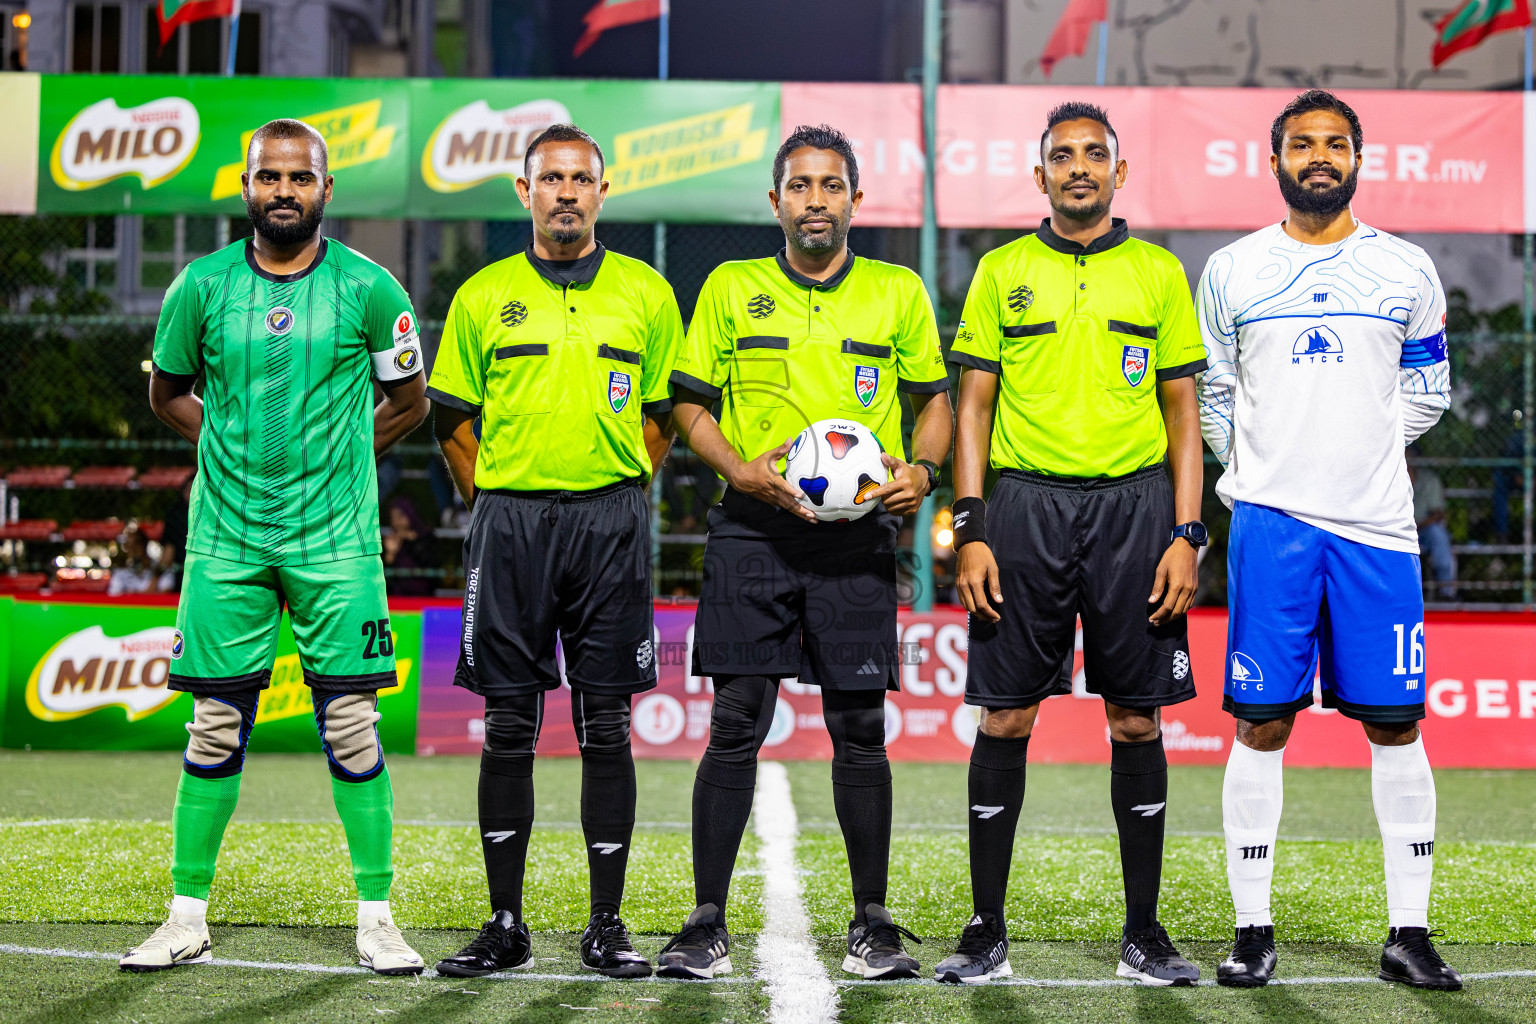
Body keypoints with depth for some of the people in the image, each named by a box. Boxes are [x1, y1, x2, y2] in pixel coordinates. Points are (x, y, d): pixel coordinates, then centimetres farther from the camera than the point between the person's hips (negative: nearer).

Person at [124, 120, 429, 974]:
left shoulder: (368, 287, -1)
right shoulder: (203, 285, 3)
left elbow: (410, 401, 11)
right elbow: (168, 392, 17)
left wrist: (335, 457, 7)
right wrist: (234, 448, 8)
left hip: (336, 537, -1)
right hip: (226, 534, 1)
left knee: (352, 724, -3)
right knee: (217, 726, 4)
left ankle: (377, 920, 6)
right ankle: (189, 918, 12)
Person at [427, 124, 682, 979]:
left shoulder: (647, 293, 8)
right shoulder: (484, 297, 8)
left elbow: (666, 413, 12)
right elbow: (454, 420, 11)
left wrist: (617, 494, 4)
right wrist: (496, 506, 4)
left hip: (611, 520, 0)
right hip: (510, 520, 0)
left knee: (606, 727, 1)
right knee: (509, 728, 2)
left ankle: (608, 924, 8)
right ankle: (506, 924, 9)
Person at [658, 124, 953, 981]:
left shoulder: (898, 292, 10)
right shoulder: (731, 289, 9)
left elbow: (935, 399, 16)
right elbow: (691, 405, 9)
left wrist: (922, 470, -3)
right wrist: (738, 467, -8)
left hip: (858, 533, 0)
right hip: (753, 529, 0)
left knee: (860, 730, 1)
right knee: (736, 725, -4)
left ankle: (873, 925, 11)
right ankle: (707, 924, 3)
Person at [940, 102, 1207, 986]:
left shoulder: (1159, 273, 9)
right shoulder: (1002, 272, 9)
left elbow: (1184, 413, 8)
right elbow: (973, 406, 7)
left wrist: (1186, 533, -2)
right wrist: (970, 529, -3)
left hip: (1135, 503, 0)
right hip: (1026, 505, 0)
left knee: (1137, 721, 2)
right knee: (1005, 719, -1)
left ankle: (1145, 935, 12)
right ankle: (987, 933, 7)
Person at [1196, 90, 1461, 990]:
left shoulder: (1407, 270, 8)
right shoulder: (1231, 272, 7)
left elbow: (1428, 392, 17)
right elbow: (1212, 394, 16)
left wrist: (1359, 451, 10)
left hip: (1375, 522, 1)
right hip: (1270, 520, -1)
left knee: (1395, 723, 2)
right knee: (1262, 723, -1)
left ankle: (1409, 932, 9)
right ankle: (1254, 929, 6)